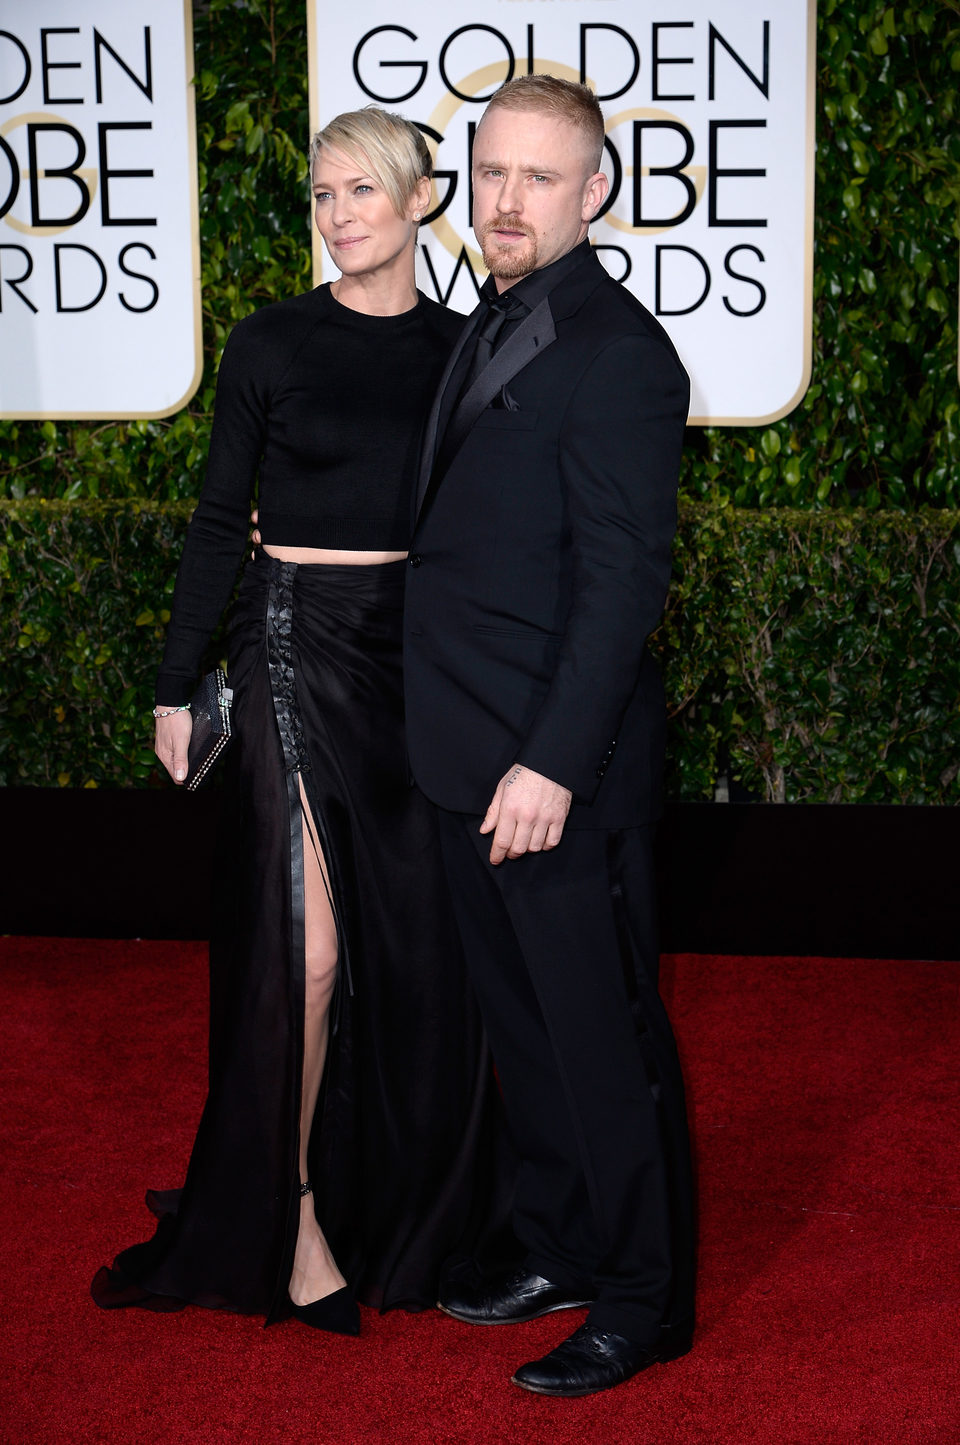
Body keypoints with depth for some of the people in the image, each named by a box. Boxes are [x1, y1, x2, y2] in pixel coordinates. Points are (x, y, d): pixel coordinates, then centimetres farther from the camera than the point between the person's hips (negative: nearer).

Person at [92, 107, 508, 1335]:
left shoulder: (464, 349, 7)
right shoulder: (271, 343, -1)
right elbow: (218, 520, 1)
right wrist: (176, 685, -1)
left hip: (430, 657, 3)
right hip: (301, 645, -3)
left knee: (422, 942, 7)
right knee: (309, 947, -8)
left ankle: (413, 1201, 25)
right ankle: (295, 1207, 8)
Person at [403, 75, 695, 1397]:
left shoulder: (618, 353, -15)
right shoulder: (488, 332, 13)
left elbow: (624, 579, -20)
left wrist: (553, 764, -23)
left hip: (562, 768, -9)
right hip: (472, 763, 9)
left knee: (603, 1037, 3)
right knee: (522, 1025, 19)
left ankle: (644, 1301, 18)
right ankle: (562, 1251, 35)